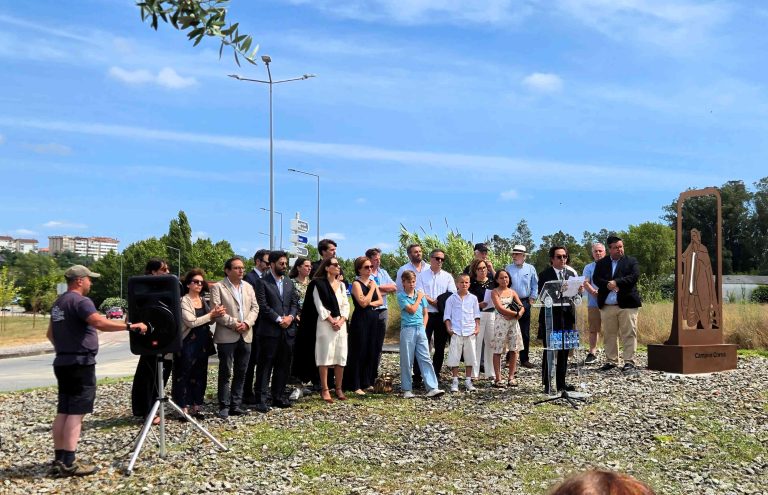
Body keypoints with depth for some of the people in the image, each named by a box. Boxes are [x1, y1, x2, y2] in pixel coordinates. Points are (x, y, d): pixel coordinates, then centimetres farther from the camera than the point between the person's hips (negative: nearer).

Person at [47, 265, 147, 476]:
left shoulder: (58, 303, 16)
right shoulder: (80, 301, -15)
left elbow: (50, 334, 26)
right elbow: (100, 323, -30)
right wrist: (130, 326, -27)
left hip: (63, 362, 9)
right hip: (80, 363, -9)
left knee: (63, 412, 10)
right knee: (75, 412, -8)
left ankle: (59, 459, 12)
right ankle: (69, 463, -10)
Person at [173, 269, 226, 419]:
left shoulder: (203, 301, 12)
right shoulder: (184, 301, -8)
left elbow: (208, 320, 12)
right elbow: (191, 322, -18)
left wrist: (216, 314, -9)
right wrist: (211, 315, -16)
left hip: (202, 344, 7)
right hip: (188, 344, -7)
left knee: (199, 375, 10)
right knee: (184, 376, 0)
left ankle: (196, 406, 18)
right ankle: (183, 407, 5)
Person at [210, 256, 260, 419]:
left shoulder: (248, 287, 14)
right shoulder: (218, 287, -3)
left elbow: (255, 308, 9)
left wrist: (247, 323, -8)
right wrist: (234, 324, -16)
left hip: (246, 335, 5)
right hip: (226, 336, -5)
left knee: (241, 372, 9)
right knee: (225, 372, 0)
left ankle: (236, 405, 17)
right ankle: (224, 406, 7)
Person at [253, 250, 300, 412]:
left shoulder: (289, 282, 16)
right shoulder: (263, 282, -4)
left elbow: (295, 303, 13)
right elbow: (262, 306, -11)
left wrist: (290, 317, -6)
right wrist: (279, 319, -14)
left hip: (288, 330, 6)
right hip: (269, 331, -6)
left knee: (284, 366, 10)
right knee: (265, 366, -1)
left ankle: (278, 397, 20)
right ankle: (261, 400, 3)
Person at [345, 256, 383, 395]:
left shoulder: (373, 282, 14)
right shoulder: (356, 283, -8)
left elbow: (380, 301, 9)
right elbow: (363, 302, -18)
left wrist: (371, 303, -9)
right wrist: (372, 288, -12)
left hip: (373, 319, 7)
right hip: (360, 320, -7)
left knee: (371, 352, 9)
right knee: (359, 352, -5)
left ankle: (366, 383, 18)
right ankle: (355, 385, 0)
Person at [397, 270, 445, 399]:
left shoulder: (420, 294, 11)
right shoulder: (401, 296, -2)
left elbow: (425, 313, 15)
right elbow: (412, 310, -13)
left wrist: (423, 327, 3)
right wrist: (418, 298, -2)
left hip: (420, 329, 4)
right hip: (408, 330, -4)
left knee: (425, 359, 0)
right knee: (406, 361, 2)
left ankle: (432, 388, -3)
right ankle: (407, 390, 10)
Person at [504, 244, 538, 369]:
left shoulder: (530, 269, 3)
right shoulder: (508, 268, 3)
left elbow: (535, 285, 8)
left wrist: (532, 298, 2)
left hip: (525, 303, 1)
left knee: (525, 333, 5)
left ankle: (524, 359, 12)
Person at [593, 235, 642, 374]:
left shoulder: (631, 261, 6)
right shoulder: (601, 263, 13)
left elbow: (634, 277, -8)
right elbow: (596, 279, 2)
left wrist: (616, 282, -15)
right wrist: (608, 284, -15)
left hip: (627, 304, -3)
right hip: (607, 305, 3)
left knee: (629, 334, -5)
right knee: (609, 335, 8)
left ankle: (629, 362, -2)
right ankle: (611, 361, 17)